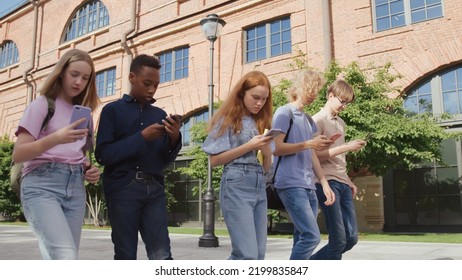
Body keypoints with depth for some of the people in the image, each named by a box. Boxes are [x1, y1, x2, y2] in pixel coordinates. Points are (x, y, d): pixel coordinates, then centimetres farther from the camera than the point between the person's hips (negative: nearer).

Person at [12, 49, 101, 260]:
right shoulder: (42, 104, 4)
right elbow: (18, 155, -6)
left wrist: (89, 170, 5)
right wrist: (55, 138, -22)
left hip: (75, 188, 6)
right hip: (42, 185, -5)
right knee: (66, 259, -23)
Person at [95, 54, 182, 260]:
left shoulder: (160, 115, 15)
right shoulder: (113, 110, 4)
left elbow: (165, 160, 14)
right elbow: (103, 154, -7)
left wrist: (174, 139, -7)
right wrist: (142, 137, -14)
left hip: (154, 189, 3)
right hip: (123, 189, -3)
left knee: (162, 256, -2)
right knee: (126, 256, 3)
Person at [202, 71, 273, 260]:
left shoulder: (260, 122, 17)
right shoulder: (228, 119, 1)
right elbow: (214, 160, -6)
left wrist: (266, 150, -4)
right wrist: (248, 146, -11)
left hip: (259, 187, 7)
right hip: (236, 186, -6)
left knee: (259, 254, 4)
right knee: (247, 254, -13)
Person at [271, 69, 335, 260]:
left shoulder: (309, 120, 21)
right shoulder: (284, 113, -3)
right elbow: (276, 148, -12)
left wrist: (324, 183, 13)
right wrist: (308, 144, -14)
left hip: (308, 186, 8)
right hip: (291, 184, -8)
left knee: (303, 238, 6)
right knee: (311, 236, -14)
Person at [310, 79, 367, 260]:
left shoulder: (341, 123, 20)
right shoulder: (318, 120, -5)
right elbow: (315, 155, -14)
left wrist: (348, 181, 16)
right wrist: (347, 147, -16)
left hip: (343, 184, 8)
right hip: (327, 182, -8)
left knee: (351, 237, 7)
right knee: (339, 239, -8)